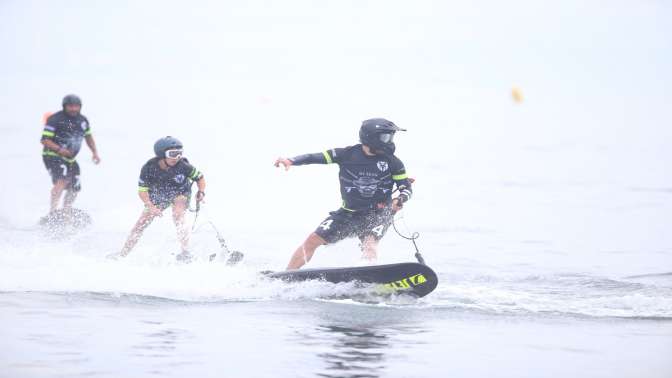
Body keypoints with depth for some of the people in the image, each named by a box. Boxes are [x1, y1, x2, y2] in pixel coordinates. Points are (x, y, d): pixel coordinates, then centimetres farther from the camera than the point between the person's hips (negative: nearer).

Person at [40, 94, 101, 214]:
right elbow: (44, 140, -15)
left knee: (74, 188, 8)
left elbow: (88, 137, 24)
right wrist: (59, 149, -29)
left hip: (70, 159, 8)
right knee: (62, 180, -30)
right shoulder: (55, 119, -13)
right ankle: (52, 211, -36)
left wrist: (95, 152, 10)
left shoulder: (83, 120, 7)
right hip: (53, 156, -8)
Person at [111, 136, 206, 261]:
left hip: (180, 193, -2)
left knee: (178, 216, -31)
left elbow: (200, 178, -13)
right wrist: (151, 207, -34)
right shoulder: (149, 168, -28)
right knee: (142, 222, 0)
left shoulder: (183, 165, -30)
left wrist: (201, 191, -32)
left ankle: (185, 252, -30)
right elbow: (142, 191, -19)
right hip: (158, 195, 2)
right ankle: (123, 253, 15)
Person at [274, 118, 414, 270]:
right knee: (313, 240, -3)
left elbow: (406, 187, -1)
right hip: (348, 213, 1)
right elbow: (316, 157, -9)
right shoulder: (347, 154, -8)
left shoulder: (392, 162, -6)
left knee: (370, 243, -30)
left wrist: (400, 200, -24)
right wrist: (291, 161, -25)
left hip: (378, 214, -1)